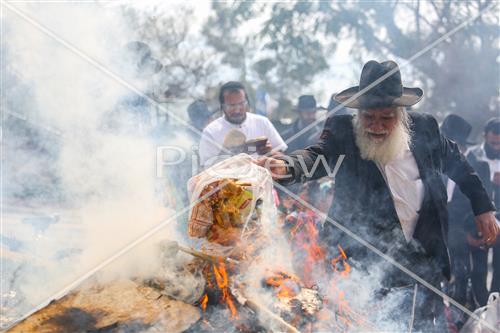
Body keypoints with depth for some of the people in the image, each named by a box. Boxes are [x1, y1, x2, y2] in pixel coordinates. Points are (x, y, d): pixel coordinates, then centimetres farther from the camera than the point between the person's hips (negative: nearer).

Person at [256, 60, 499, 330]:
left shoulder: (424, 128, 1)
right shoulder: (341, 131, -8)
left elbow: (456, 163, 17)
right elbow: (316, 156, -26)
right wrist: (286, 166, -48)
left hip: (423, 260, 3)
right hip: (362, 261, -3)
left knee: (424, 326, 10)